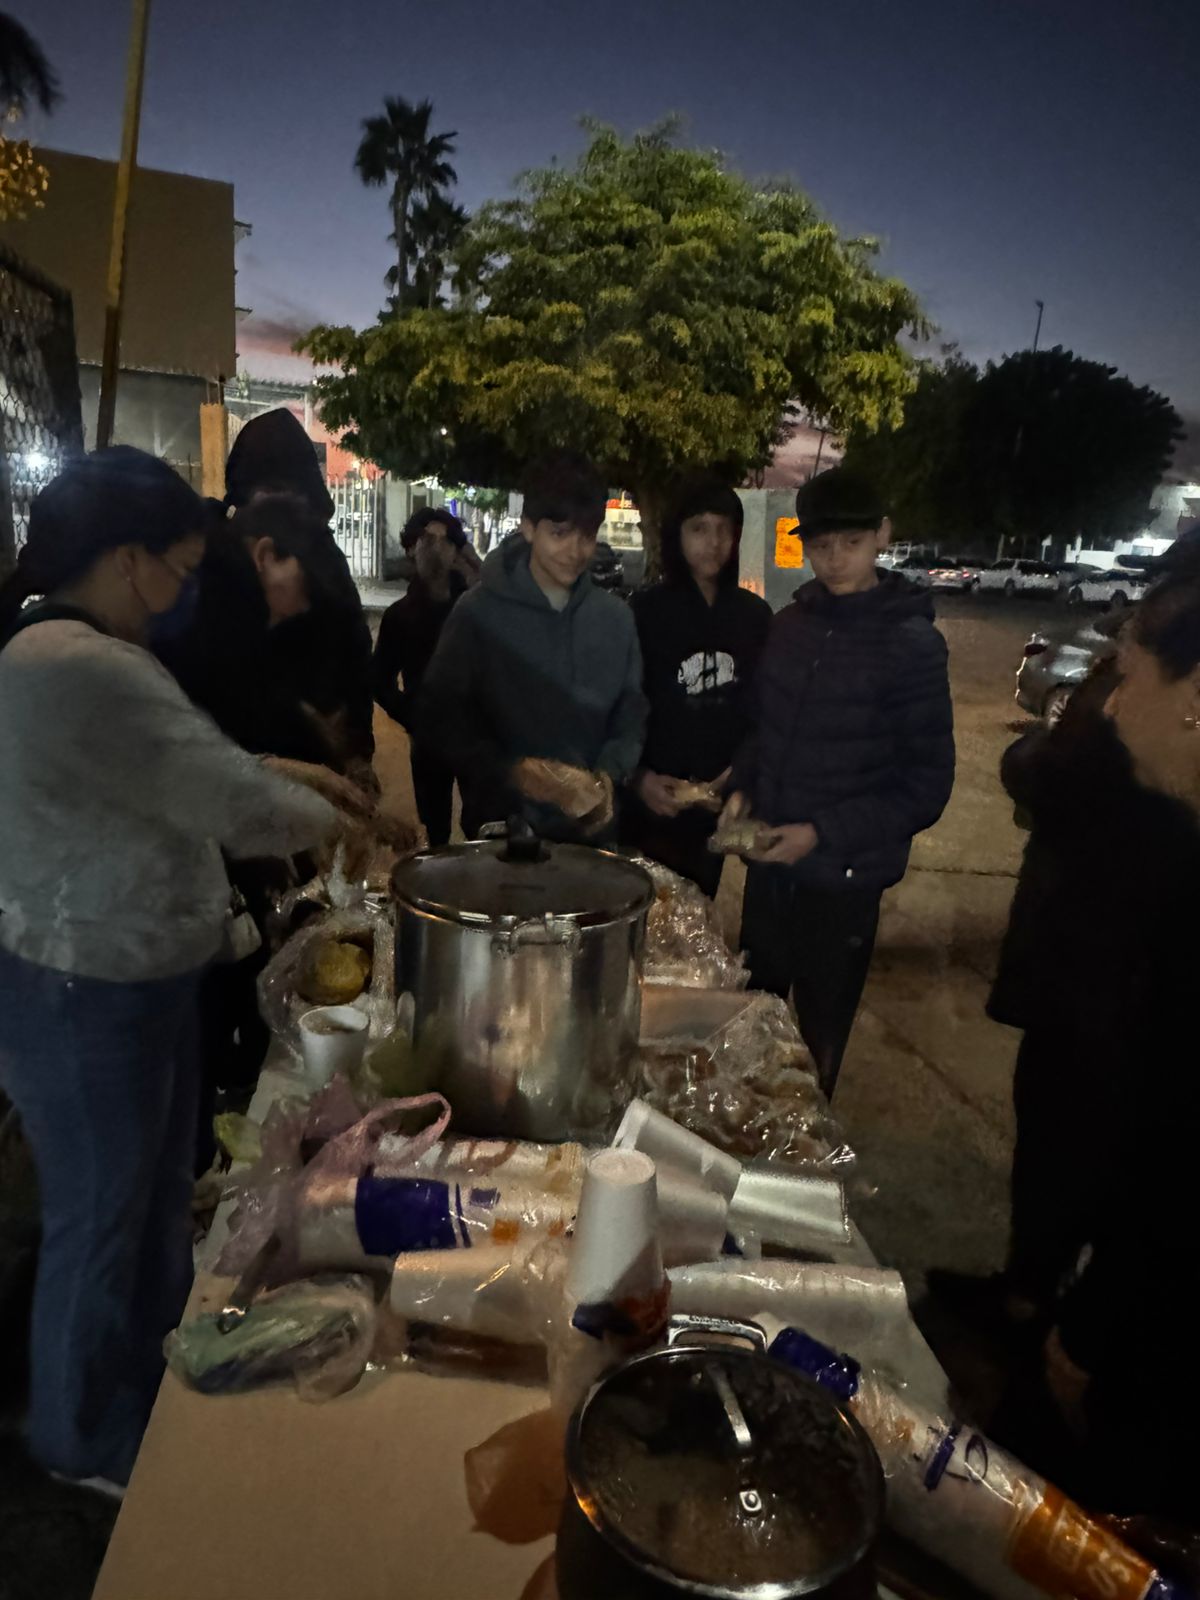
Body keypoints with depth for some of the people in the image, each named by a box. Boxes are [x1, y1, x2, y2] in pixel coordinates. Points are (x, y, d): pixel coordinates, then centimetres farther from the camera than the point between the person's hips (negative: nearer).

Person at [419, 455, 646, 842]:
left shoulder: (616, 617, 4)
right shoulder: (478, 612, -8)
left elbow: (630, 718, 9)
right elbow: (440, 718, -8)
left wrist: (607, 776, -9)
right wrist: (514, 771, -20)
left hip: (591, 828, 4)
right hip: (501, 826, -3)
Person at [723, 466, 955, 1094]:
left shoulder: (912, 643, -12)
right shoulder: (790, 624, 3)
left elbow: (925, 785, -11)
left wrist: (823, 833, -18)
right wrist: (743, 788, -2)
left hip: (842, 882, -5)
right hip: (769, 865, 5)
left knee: (817, 1042, 11)